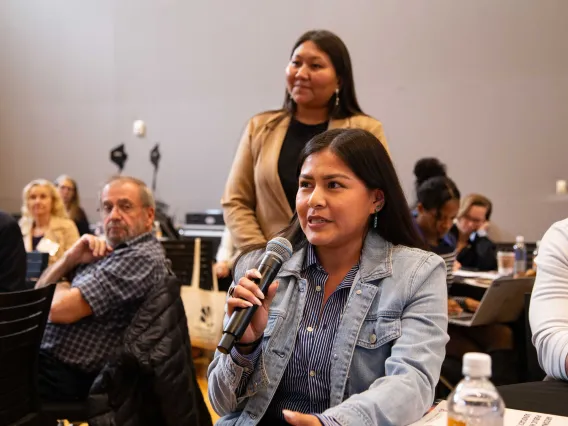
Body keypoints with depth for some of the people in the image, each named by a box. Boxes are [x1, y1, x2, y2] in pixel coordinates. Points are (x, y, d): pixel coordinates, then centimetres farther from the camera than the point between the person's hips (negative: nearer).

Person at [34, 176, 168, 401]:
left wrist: (61, 289, 2)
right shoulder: (106, 252, 12)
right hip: (42, 352, 9)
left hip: (62, 373, -9)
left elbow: (60, 309, -23)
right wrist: (70, 258, -5)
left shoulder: (142, 257, -17)